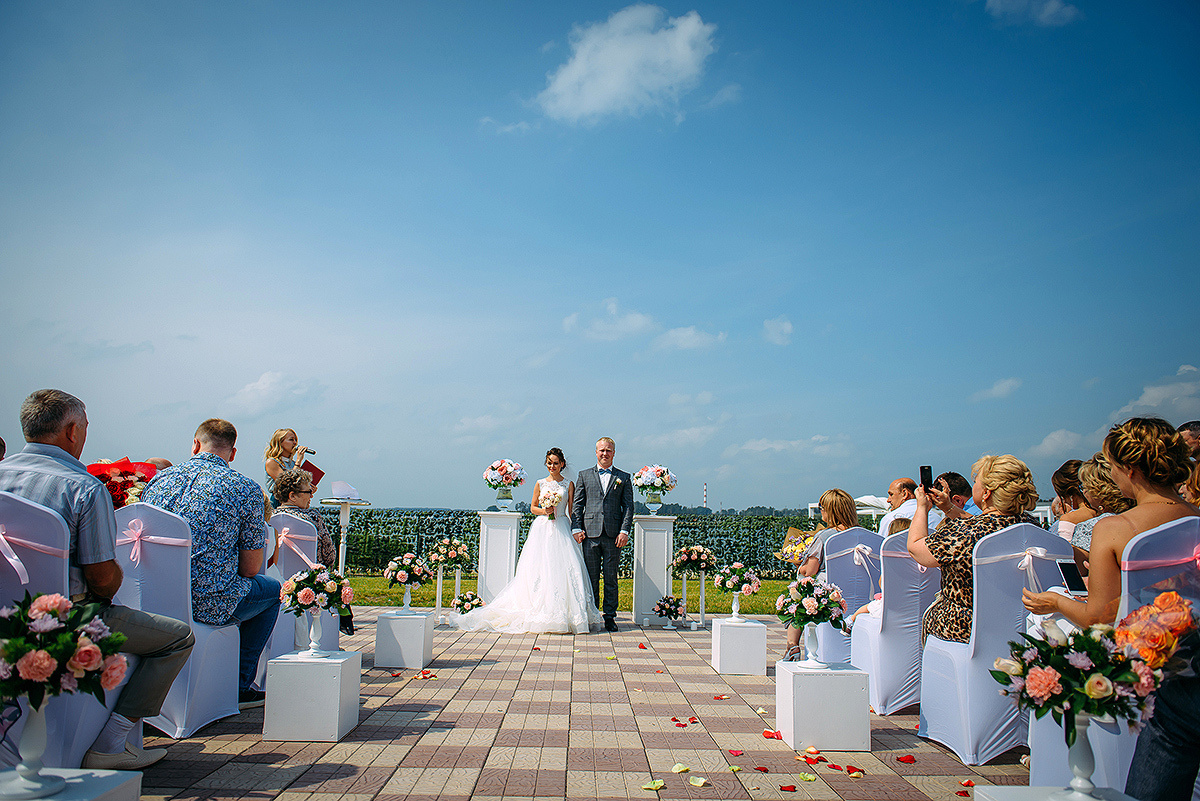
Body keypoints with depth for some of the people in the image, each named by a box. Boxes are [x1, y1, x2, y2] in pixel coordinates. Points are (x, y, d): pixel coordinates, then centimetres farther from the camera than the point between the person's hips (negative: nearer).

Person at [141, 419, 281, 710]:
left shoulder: (159, 479, 9)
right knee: (272, 589, 24)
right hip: (210, 604, -6)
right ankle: (239, 686, 21)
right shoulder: (246, 489, -5)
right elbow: (250, 568, -3)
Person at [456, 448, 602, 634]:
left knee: (563, 568, -10)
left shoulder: (569, 484, 6)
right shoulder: (540, 484, 9)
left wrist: (575, 530, -4)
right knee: (538, 569, -6)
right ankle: (539, 613, -2)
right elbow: (533, 507, 13)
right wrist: (544, 511, -7)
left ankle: (562, 614, -5)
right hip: (542, 528, 1)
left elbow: (571, 510, 5)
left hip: (561, 530, -1)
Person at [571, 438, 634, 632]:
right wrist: (576, 528, -2)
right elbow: (577, 504, 9)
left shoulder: (624, 477, 10)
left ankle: (610, 616, 11)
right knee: (591, 577, 4)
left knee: (611, 578, 3)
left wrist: (624, 531, -4)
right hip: (590, 533, 1)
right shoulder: (584, 475, 12)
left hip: (613, 534, 0)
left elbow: (628, 506, 6)